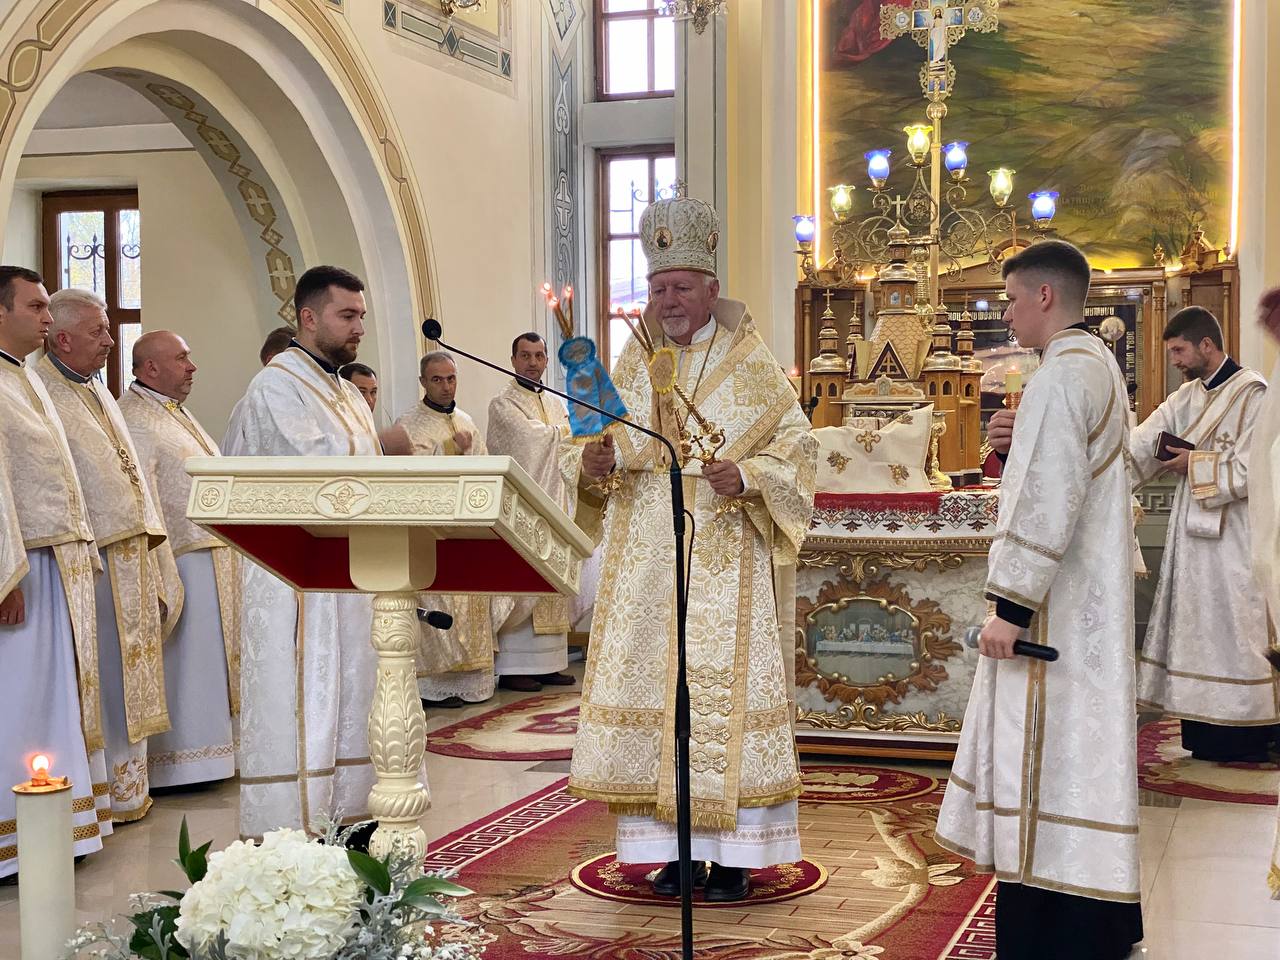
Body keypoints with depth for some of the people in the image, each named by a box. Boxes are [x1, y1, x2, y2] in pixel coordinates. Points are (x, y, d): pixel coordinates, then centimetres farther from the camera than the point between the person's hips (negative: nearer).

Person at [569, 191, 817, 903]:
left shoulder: (749, 363, 0)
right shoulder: (635, 363, 12)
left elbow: (796, 443, -3)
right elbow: (612, 452, 16)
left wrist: (745, 478, -20)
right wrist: (599, 463, -6)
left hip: (723, 556, -4)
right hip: (648, 559, 4)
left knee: (723, 689, -5)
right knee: (654, 687, 2)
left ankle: (735, 853, 2)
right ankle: (676, 845, 11)